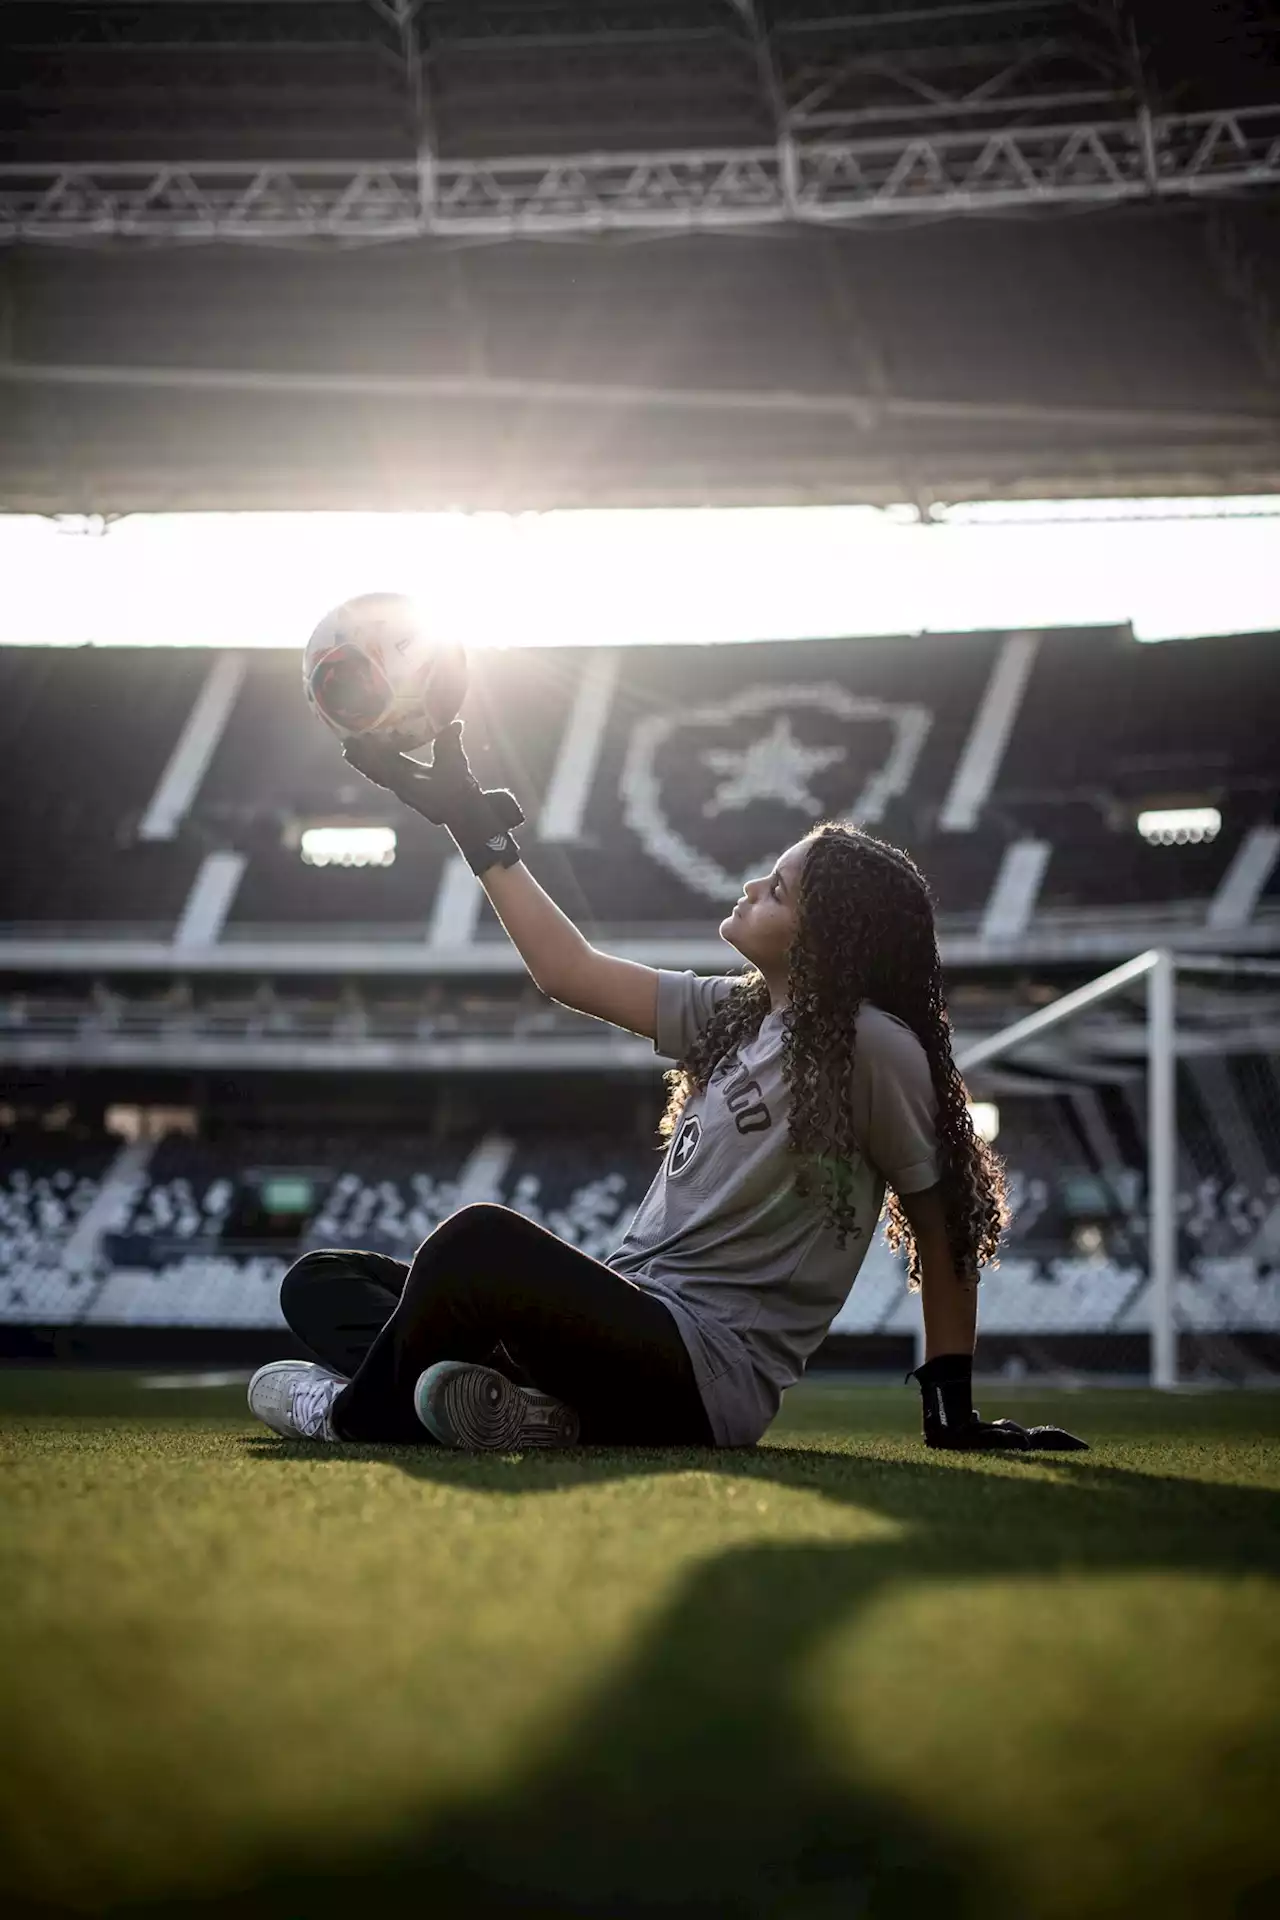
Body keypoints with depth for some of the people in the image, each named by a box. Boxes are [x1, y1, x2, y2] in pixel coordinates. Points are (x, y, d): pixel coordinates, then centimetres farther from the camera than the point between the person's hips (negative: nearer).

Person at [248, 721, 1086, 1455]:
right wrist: (471, 820, 18)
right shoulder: (734, 1013, 13)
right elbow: (568, 968, 18)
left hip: (704, 1384, -10)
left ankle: (362, 1411, -6)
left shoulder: (872, 1045, -9)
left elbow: (945, 1232, -3)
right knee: (322, 1281, 10)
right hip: (636, 1331, 10)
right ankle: (513, 1406, -19)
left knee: (482, 1241, -35)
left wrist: (955, 1415, -1)